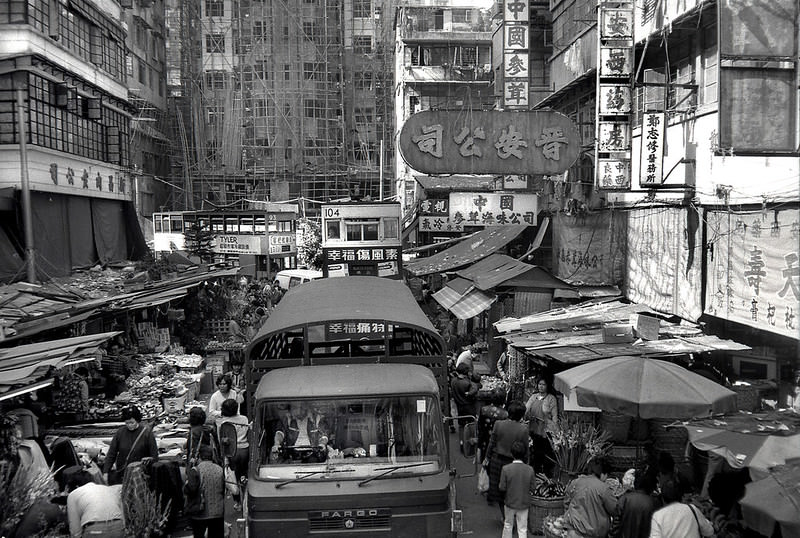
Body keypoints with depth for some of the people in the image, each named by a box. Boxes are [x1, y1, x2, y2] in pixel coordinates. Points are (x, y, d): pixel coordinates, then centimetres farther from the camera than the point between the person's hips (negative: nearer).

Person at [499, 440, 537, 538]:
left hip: (510, 502, -1)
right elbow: (533, 487, -7)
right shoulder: (530, 469, -14)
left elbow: (502, 487, -14)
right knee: (522, 529, 11)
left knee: (508, 525, 21)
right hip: (524, 504, 1)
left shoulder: (506, 469, -19)